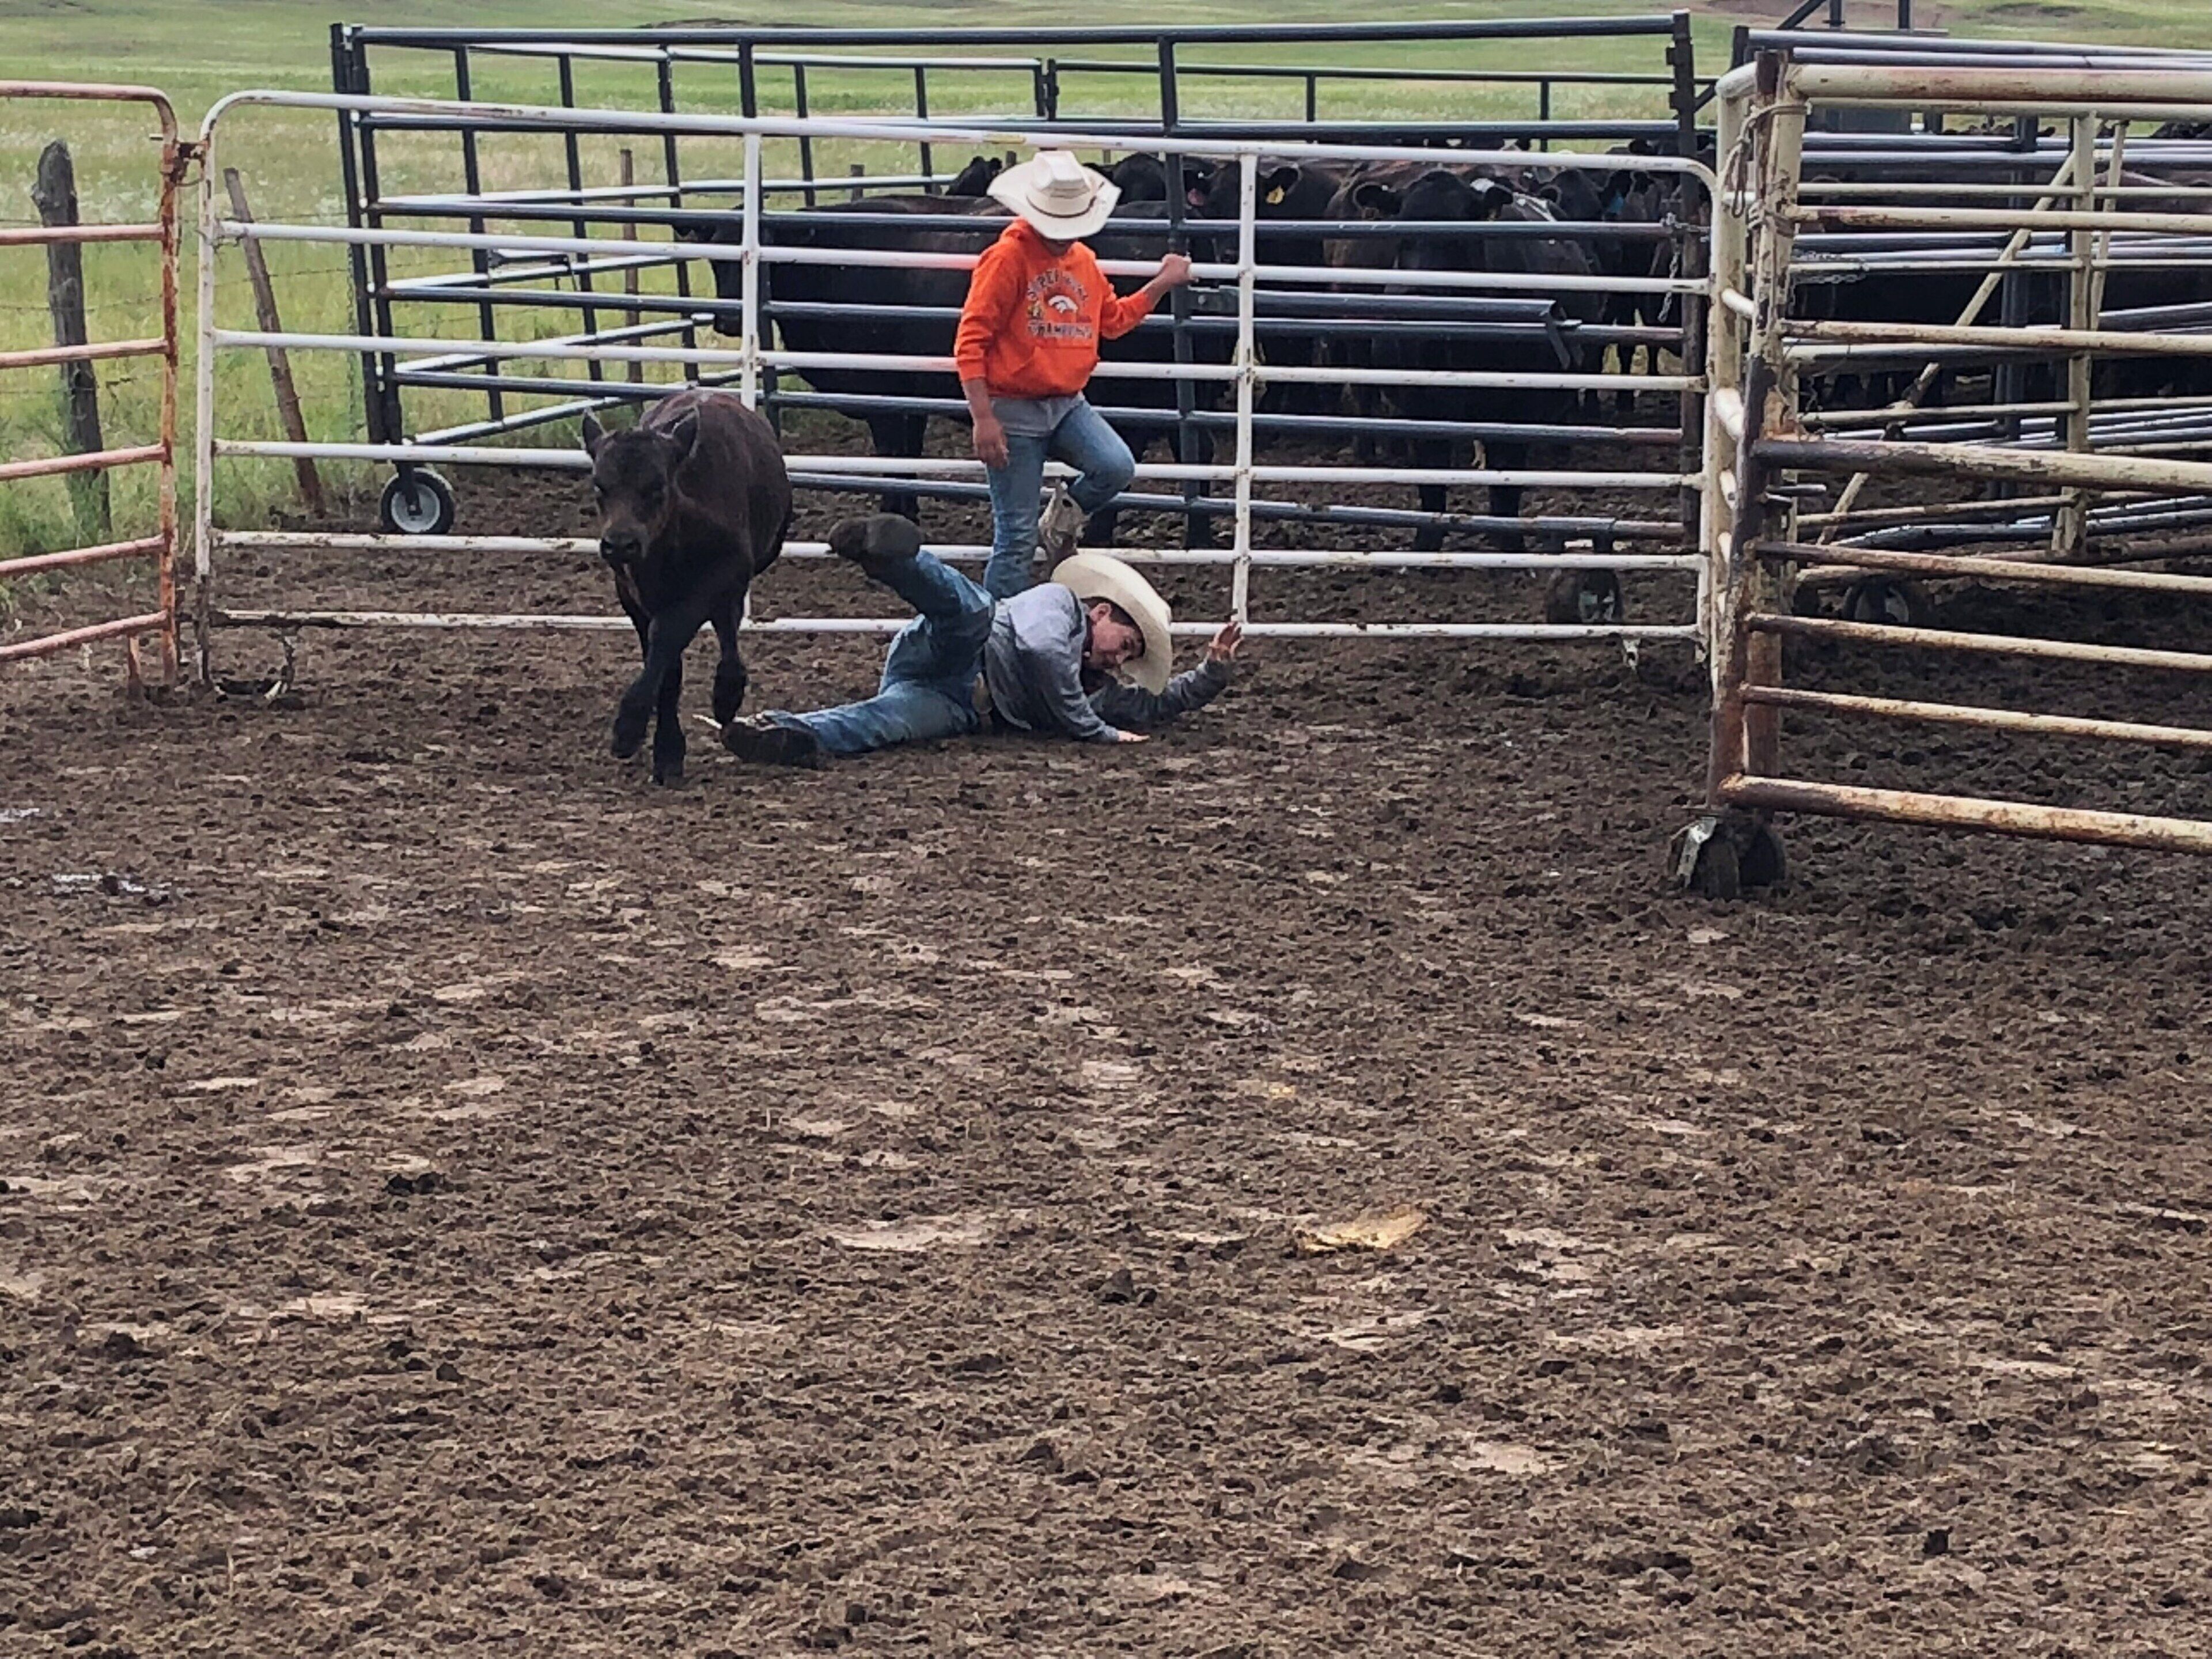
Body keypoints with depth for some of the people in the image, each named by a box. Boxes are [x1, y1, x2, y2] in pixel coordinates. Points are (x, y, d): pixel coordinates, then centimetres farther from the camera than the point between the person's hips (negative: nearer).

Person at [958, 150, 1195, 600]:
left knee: (1117, 467, -20)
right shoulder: (1006, 258, -12)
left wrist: (1162, 284, 14)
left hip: (1068, 405, 6)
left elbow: (1114, 319, 26)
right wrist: (983, 421, -18)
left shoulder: (1084, 260, 10)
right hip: (1014, 410, -6)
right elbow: (971, 343, -14)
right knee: (1016, 538, -4)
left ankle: (1063, 519, 10)